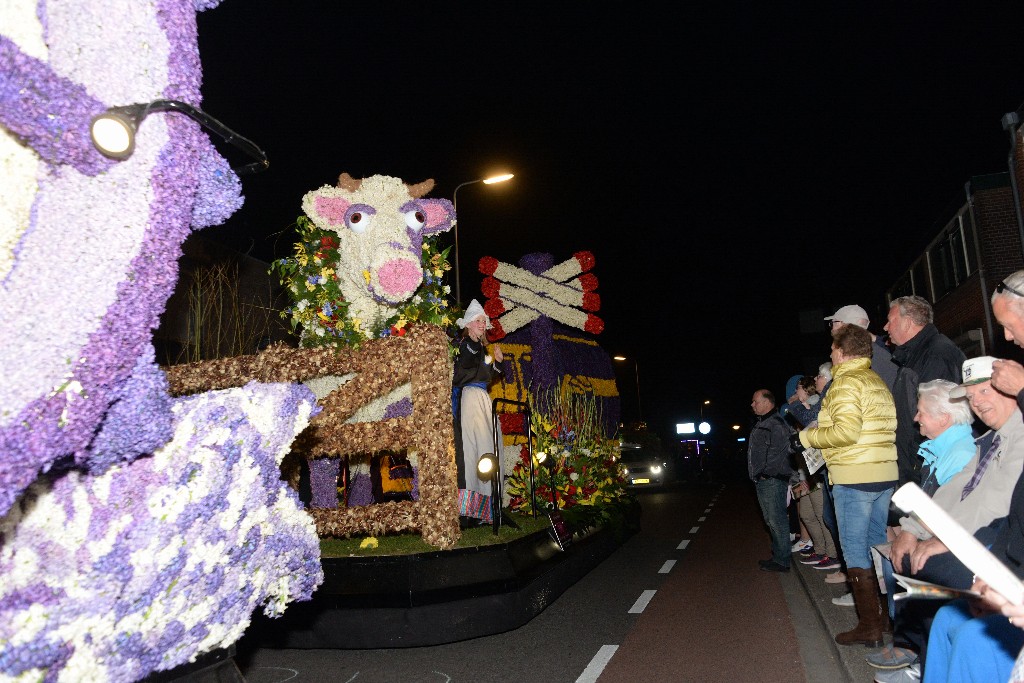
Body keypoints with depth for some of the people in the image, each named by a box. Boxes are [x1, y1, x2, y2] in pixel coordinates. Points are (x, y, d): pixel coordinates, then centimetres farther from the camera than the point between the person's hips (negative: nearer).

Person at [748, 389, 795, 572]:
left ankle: (782, 561, 1)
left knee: (777, 520, -5)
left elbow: (778, 453, -21)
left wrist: (765, 473, -19)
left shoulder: (776, 424, -14)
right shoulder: (761, 424, 18)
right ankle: (778, 555, 25)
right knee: (771, 520, 16)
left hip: (772, 480, -11)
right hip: (763, 481, 11)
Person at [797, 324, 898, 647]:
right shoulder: (878, 381, 15)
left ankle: (869, 626, 3)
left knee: (855, 549, -1)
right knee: (879, 544, 17)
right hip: (886, 473, 9)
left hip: (854, 477, -9)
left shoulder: (846, 382, -12)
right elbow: (887, 427, 15)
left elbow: (845, 431, -23)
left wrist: (807, 436, -9)